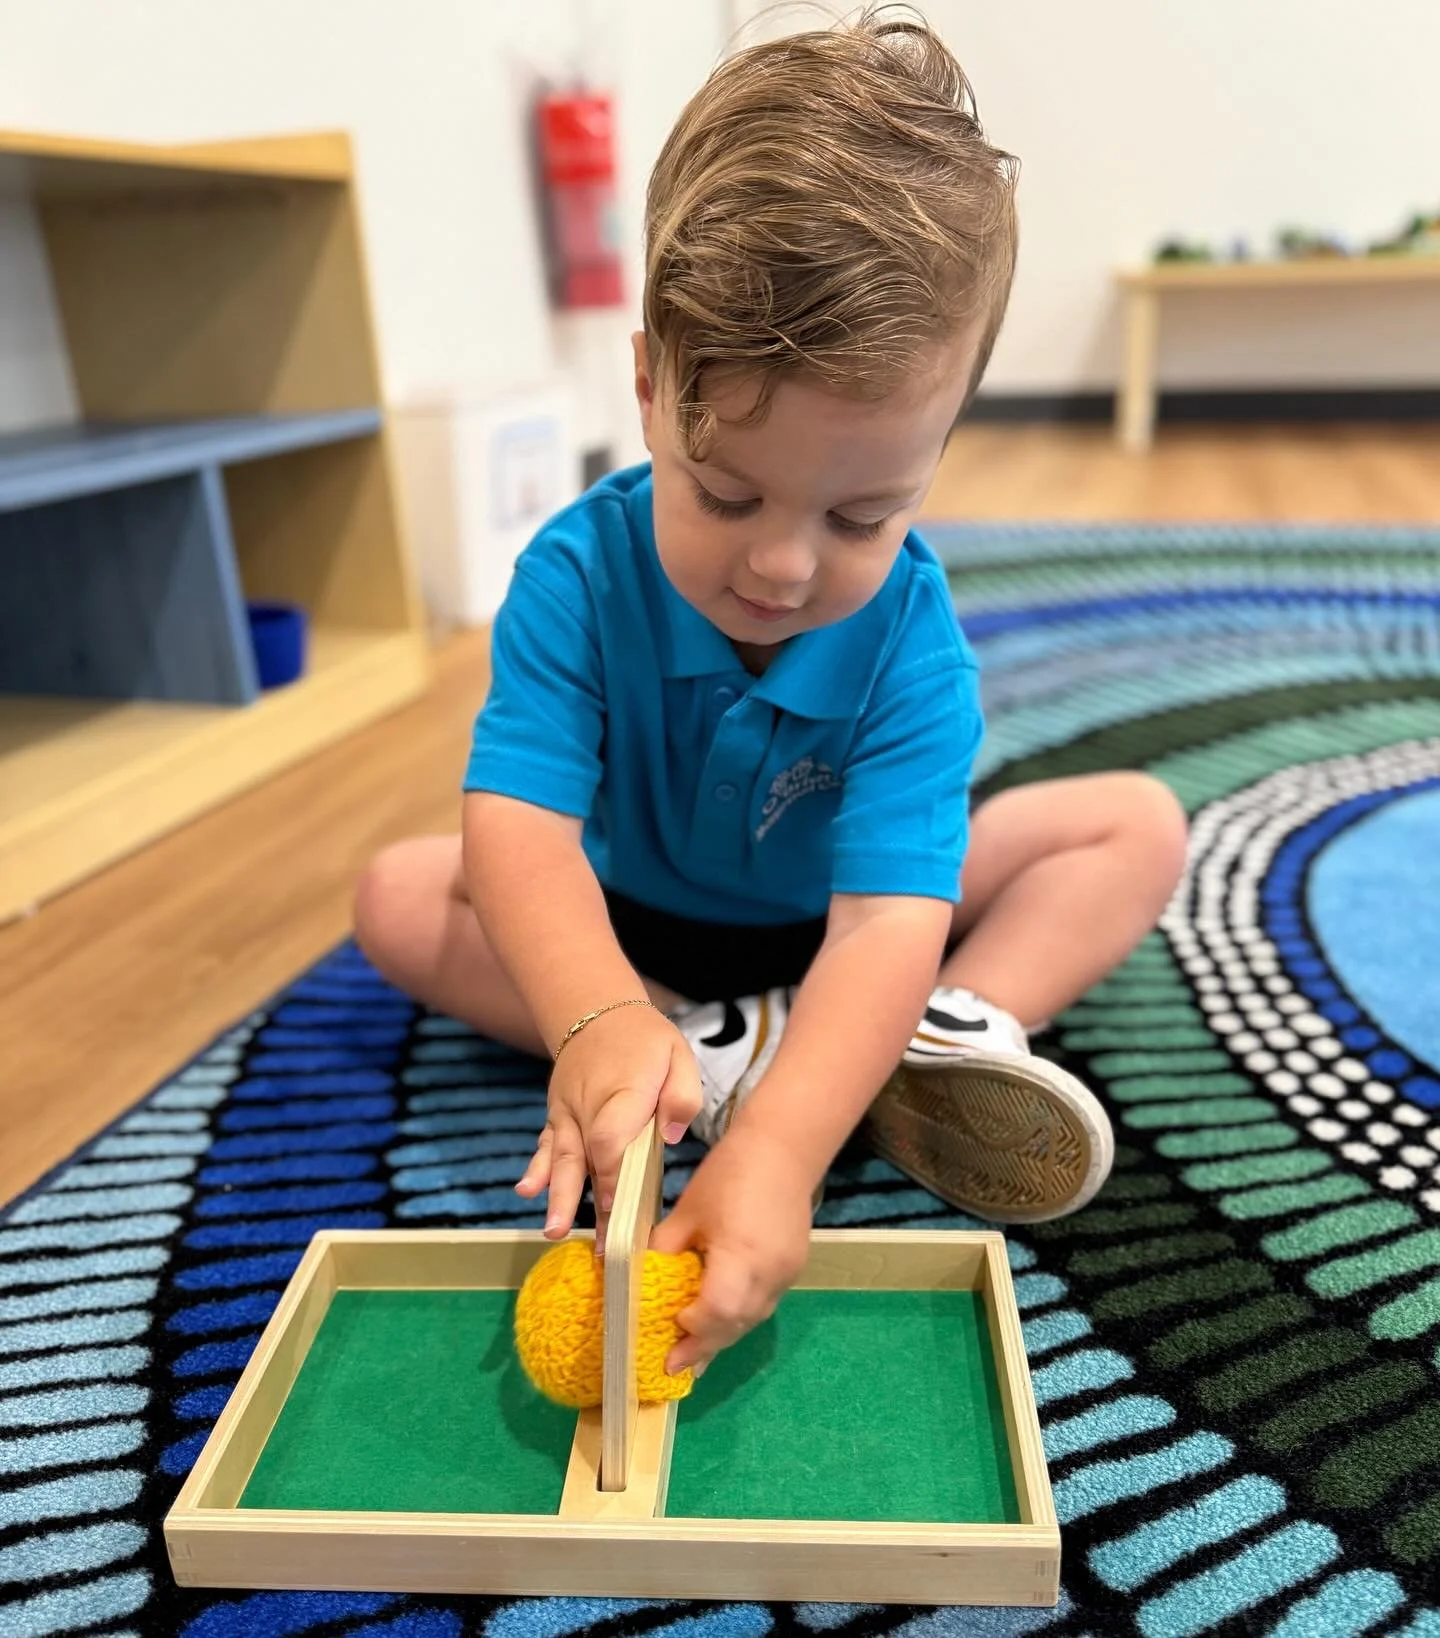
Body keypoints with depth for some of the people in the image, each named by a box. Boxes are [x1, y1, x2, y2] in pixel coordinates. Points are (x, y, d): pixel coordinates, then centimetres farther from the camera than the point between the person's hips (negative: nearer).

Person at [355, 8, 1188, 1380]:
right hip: (630, 925, 1)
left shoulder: (911, 640, -28)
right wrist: (598, 1020, -57)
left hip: (832, 941, 0)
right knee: (399, 897, -21)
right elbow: (518, 823, -37)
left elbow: (889, 917, -38)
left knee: (1139, 825, -11)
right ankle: (720, 1047, -28)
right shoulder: (576, 575, -26)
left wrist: (778, 1147, -55)